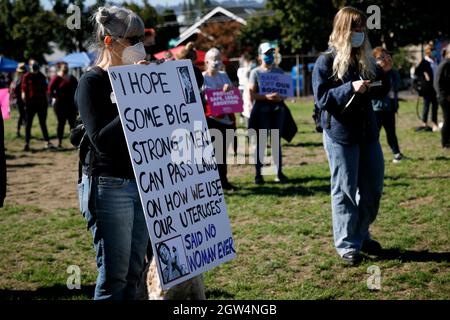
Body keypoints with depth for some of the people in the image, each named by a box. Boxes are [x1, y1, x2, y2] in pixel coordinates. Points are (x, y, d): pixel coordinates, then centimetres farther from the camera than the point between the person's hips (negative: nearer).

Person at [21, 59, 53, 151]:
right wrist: (25, 102, -11)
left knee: (43, 123, 7)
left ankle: (48, 142, 7)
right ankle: (27, 143, 8)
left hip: (41, 103, 3)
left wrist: (46, 101, 9)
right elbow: (24, 90, -3)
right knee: (28, 124, 4)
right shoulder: (27, 76, 0)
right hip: (30, 103, -3)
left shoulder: (41, 76, 10)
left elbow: (45, 90, 15)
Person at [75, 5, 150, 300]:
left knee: (134, 272, 10)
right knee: (114, 275, -4)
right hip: (109, 186, -7)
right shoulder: (91, 83, -8)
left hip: (142, 184, 7)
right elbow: (102, 140, -19)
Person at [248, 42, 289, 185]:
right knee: (260, 142, -3)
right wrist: (266, 96, -22)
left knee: (276, 142, 8)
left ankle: (279, 173, 13)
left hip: (277, 110, 4)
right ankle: (258, 174, 2)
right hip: (261, 110, -4)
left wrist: (281, 97, -11)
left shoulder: (279, 71, 12)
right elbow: (252, 94, -7)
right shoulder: (255, 72, 0)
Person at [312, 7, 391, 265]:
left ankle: (361, 235, 28)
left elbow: (381, 92, 15)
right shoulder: (326, 62, -7)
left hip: (368, 132, 6)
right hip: (340, 135, -6)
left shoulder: (366, 59, 10)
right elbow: (322, 98, -13)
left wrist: (385, 73, -5)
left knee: (373, 188, 10)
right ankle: (347, 245, 10)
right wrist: (351, 88, -24)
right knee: (345, 191, 1)